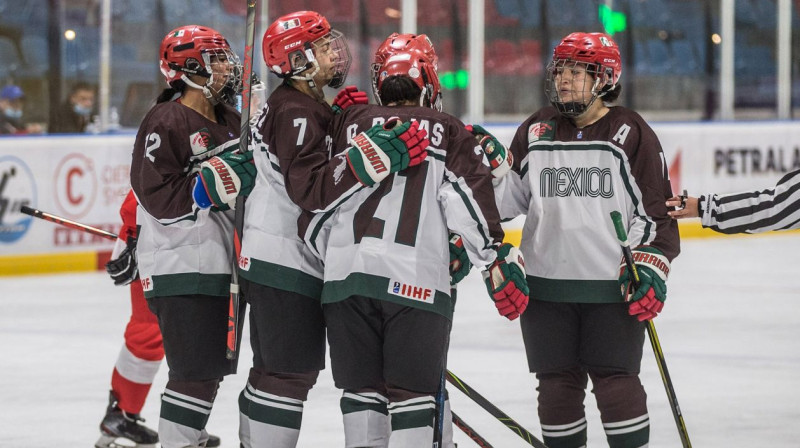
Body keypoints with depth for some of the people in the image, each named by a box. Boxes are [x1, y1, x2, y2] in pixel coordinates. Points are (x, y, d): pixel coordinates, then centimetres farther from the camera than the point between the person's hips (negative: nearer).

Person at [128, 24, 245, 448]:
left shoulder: (231, 122, 14)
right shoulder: (164, 123, -13)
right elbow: (162, 199, -21)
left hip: (221, 265, 9)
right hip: (180, 267, -9)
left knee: (215, 365, 15)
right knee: (197, 370, -12)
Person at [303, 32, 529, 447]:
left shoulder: (348, 124, 15)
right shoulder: (448, 132, 8)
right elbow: (470, 197, -4)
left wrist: (327, 255, 28)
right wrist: (498, 261, -3)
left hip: (345, 273, 3)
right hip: (416, 279, -3)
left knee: (362, 390, 12)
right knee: (412, 392, 1)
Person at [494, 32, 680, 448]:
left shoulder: (630, 133, -2)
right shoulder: (537, 130, 9)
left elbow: (656, 208, -2)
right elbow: (510, 195, 16)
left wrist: (650, 267, -11)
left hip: (613, 287, -4)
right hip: (546, 285, 4)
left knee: (616, 382, -3)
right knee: (557, 383, 7)